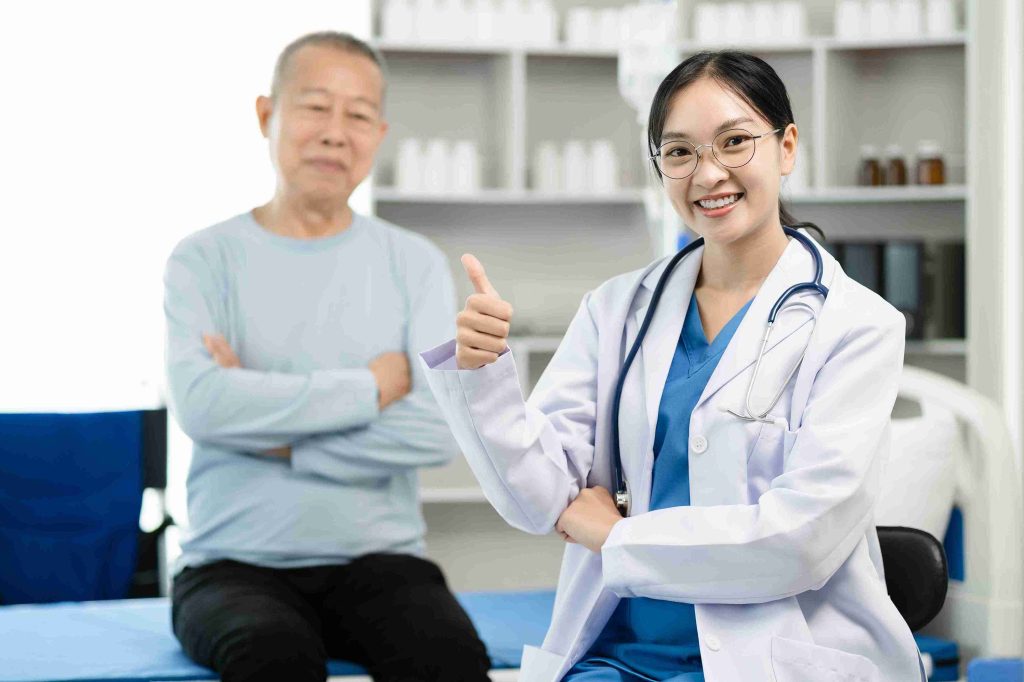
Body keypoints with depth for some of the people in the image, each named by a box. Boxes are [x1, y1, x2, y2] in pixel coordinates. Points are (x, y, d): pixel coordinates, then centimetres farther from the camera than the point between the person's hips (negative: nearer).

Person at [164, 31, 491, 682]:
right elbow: (203, 407, -14)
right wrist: (372, 385, -8)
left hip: (379, 560, 2)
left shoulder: (416, 263, 9)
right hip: (236, 563, -2)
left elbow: (438, 429, -5)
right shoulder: (206, 259, 4)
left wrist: (276, 434, -9)